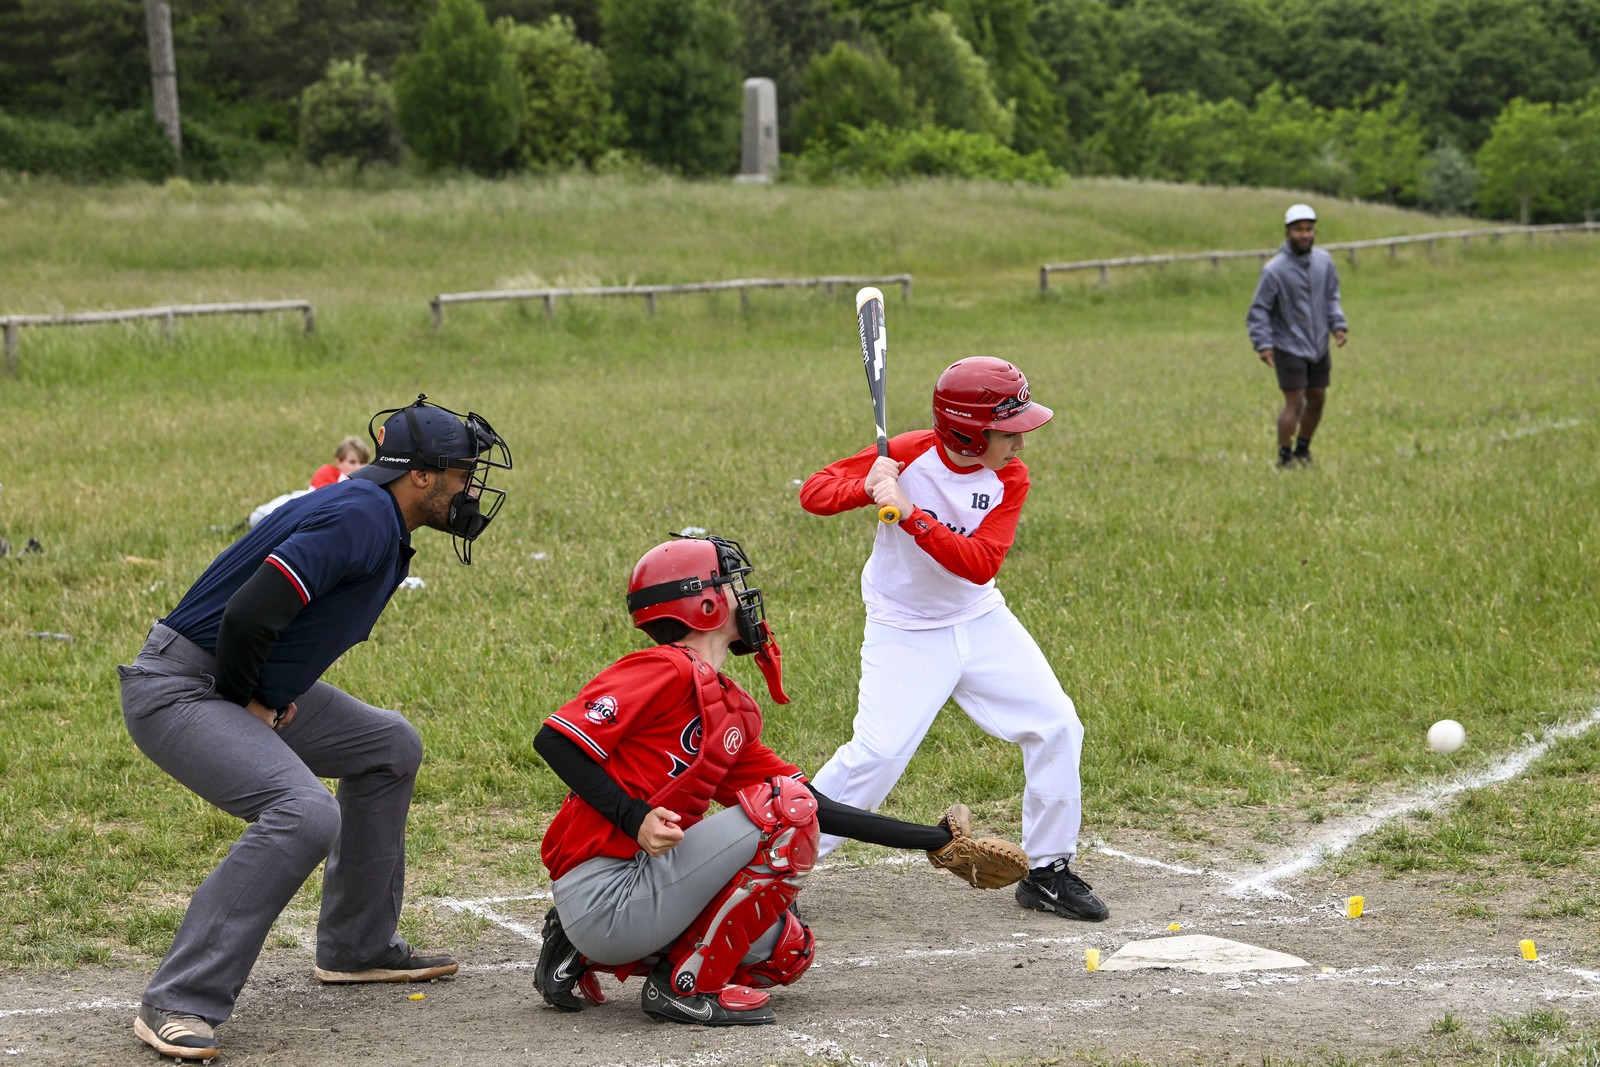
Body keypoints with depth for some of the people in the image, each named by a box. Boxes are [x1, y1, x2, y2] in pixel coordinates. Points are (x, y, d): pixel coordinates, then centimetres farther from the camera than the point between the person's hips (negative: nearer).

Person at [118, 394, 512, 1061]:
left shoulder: (382, 526, 12)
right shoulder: (362, 518, -21)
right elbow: (250, 614, -30)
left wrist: (275, 697, 7)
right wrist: (243, 701, -14)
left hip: (251, 690, 11)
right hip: (177, 690, -11)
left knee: (389, 748, 18)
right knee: (305, 815, -27)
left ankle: (355, 948, 26)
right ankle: (177, 1005, -23)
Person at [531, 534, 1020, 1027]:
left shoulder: (735, 712, 16)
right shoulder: (668, 670, -11)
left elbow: (821, 811, 17)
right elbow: (554, 739, -17)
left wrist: (936, 839, 18)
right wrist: (636, 818, -25)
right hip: (600, 890, -9)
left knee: (787, 950, 21)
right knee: (786, 809, -16)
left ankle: (588, 958, 14)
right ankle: (690, 985, -9)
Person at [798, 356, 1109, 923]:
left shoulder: (1009, 478, -9)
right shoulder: (909, 454, -18)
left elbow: (980, 564, -22)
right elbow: (813, 491, -12)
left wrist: (909, 513, -33)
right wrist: (866, 486, -33)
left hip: (981, 622, 5)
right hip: (904, 633, -5)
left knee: (1057, 726, -1)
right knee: (876, 753, -17)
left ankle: (1047, 871, 14)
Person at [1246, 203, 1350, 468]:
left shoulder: (1324, 261, -1)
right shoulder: (1274, 270, -16)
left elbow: (1331, 297, 11)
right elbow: (1259, 310, -12)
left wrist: (1338, 324, -4)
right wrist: (1263, 344, -21)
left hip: (1319, 346, 6)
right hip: (1289, 348, -6)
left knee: (1317, 399, 12)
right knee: (1294, 402, -8)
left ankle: (1302, 450, 29)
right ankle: (1285, 458, 3)